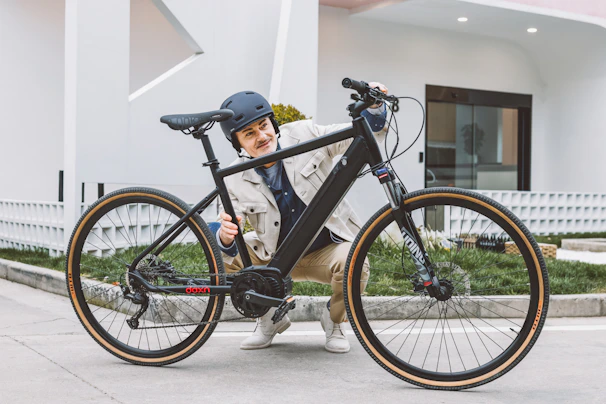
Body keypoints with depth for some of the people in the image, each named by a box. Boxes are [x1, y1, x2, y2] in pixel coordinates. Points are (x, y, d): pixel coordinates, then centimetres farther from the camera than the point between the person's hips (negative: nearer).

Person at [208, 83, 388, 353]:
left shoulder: (304, 135, -11)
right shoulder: (234, 181, -11)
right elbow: (226, 243, -16)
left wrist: (374, 108, -29)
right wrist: (225, 235, -41)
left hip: (327, 250, -1)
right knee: (221, 256, -19)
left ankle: (333, 320, 1)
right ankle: (271, 318, 5)